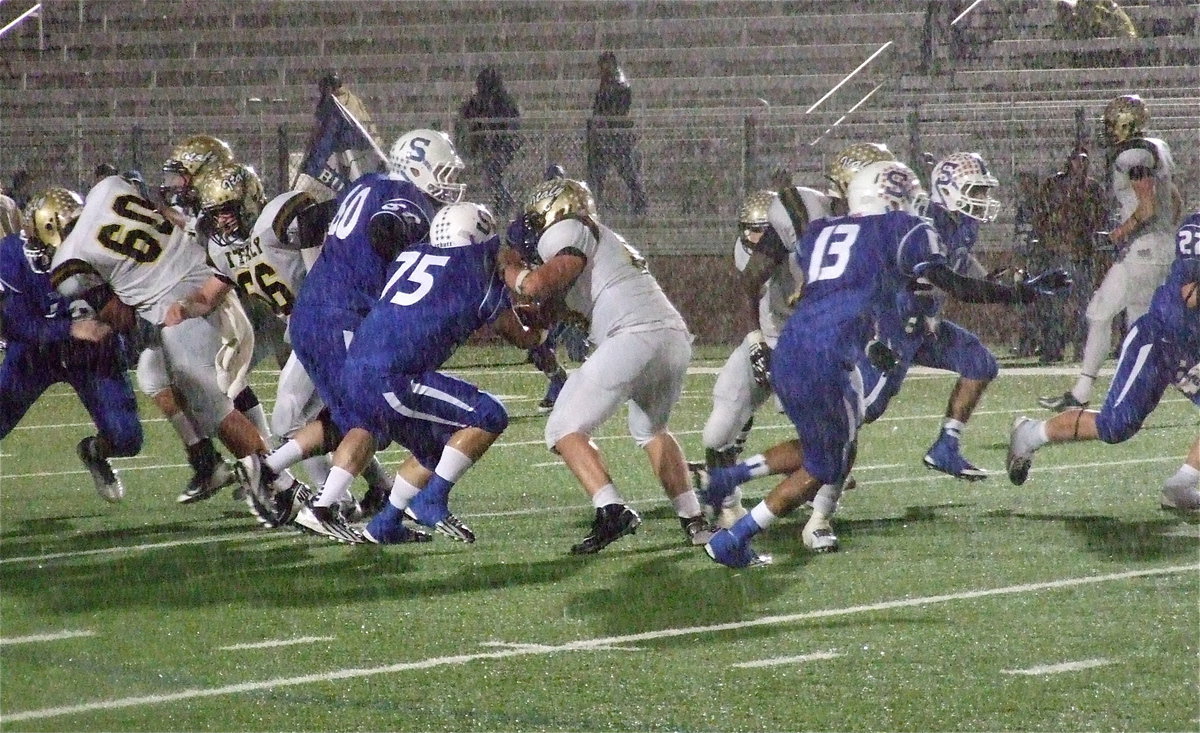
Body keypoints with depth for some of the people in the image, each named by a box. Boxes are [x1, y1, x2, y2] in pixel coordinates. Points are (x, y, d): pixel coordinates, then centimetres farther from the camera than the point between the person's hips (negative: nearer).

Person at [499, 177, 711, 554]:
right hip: (677, 337, 8)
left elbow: (538, 285, -7)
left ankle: (612, 510, -18)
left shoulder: (567, 231, 8)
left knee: (566, 430, 1)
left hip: (635, 339, -8)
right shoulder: (609, 240, 34)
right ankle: (694, 519, 24)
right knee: (651, 430, 32)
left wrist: (511, 270, 12)